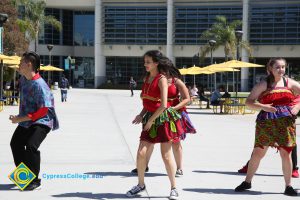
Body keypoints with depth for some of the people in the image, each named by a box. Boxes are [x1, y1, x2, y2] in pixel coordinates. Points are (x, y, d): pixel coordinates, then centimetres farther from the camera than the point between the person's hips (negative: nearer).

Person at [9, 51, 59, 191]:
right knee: (15, 144, 15)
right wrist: (19, 118, 21)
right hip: (25, 121, 10)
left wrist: (20, 119, -26)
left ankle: (34, 180, -8)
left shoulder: (39, 85, -27)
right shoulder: (23, 79, 0)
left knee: (31, 146, -25)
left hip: (41, 122, -10)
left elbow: (42, 111, -28)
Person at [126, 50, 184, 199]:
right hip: (149, 118, 7)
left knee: (166, 155, -2)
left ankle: (173, 188, 12)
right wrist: (141, 115, 4)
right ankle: (141, 184, 20)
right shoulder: (147, 78, 12)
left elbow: (163, 105, -18)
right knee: (141, 153, 2)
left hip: (164, 118, -7)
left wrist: (151, 120, -13)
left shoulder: (161, 79, -11)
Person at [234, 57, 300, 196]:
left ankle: (288, 186, 12)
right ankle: (247, 182, 18)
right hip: (266, 122, -1)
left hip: (285, 122, 1)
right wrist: (263, 107, -18)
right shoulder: (263, 85, 2)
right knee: (258, 152, 2)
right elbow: (248, 102, -2)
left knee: (285, 153, 0)